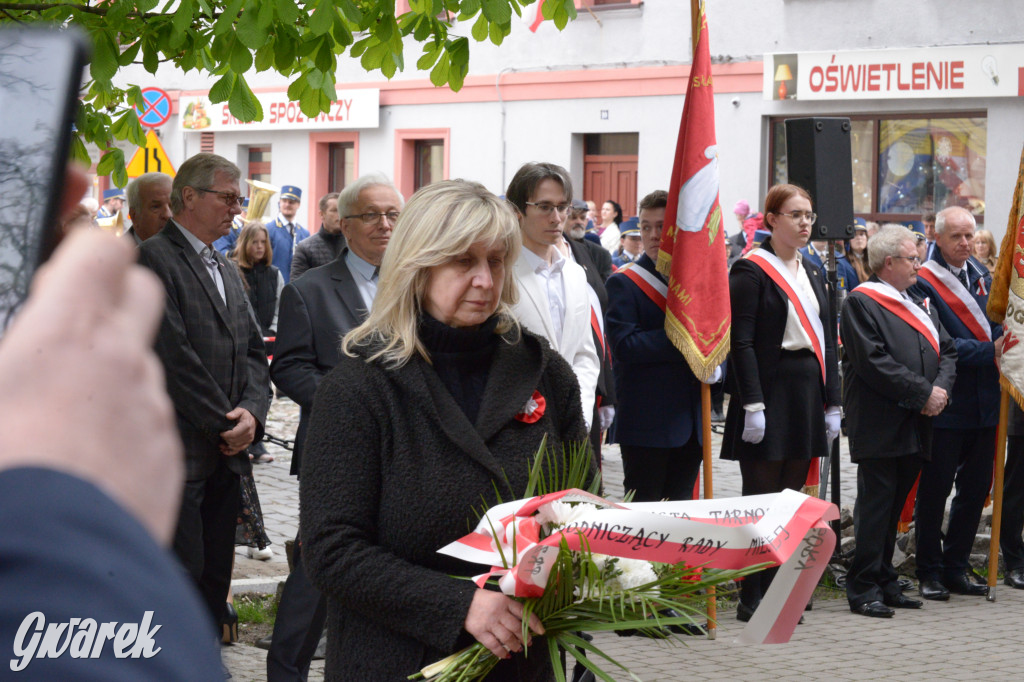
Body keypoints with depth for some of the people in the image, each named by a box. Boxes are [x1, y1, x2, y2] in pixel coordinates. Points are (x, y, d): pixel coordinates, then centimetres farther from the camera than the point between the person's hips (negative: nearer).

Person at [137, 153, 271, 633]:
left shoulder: (227, 271, 20)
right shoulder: (154, 259, -9)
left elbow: (253, 352, 16)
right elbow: (174, 356, -16)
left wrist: (252, 412, -4)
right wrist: (224, 424, -11)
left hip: (226, 452, 8)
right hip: (178, 456, -8)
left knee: (215, 581, 10)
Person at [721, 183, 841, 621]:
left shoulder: (812, 273, 15)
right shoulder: (751, 270, -8)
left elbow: (826, 339, 16)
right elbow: (741, 342, -13)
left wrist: (832, 402, 10)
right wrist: (752, 404, -19)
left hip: (807, 391, 7)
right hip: (770, 390, -7)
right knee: (762, 496, -4)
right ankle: (751, 599, 2)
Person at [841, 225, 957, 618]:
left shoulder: (920, 306, 20)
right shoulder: (860, 303, -8)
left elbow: (947, 350, 16)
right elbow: (874, 362, -17)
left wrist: (942, 387, -5)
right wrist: (923, 393, -16)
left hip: (915, 424, 8)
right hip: (879, 423, -8)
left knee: (896, 503, 12)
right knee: (877, 503, -7)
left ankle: (884, 582, 18)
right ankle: (864, 589, -3)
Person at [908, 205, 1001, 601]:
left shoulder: (982, 276, 13)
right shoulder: (924, 283, -8)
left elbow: (995, 329, 16)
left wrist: (998, 354, -5)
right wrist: (987, 352, -24)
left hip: (984, 403, 6)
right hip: (945, 405, -6)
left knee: (976, 488, 10)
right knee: (935, 491, 0)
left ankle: (956, 568, 21)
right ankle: (930, 573, 10)